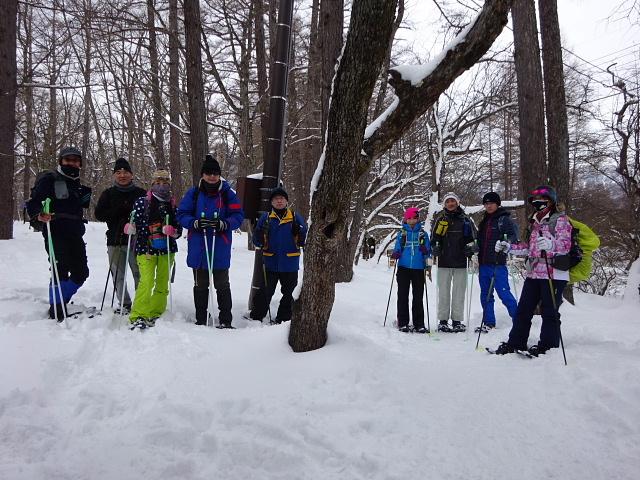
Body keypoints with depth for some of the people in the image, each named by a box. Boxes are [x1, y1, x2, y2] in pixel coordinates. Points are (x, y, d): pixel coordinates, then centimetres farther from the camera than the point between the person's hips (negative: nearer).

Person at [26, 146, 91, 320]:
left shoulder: (78, 184, 19)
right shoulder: (49, 180, -2)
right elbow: (33, 203, -9)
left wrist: (86, 197, 7)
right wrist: (38, 214, -30)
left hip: (76, 236, 7)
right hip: (56, 235, -7)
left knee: (81, 272, 11)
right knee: (61, 271, -10)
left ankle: (60, 301, 29)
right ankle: (56, 310, 3)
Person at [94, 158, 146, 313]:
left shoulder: (141, 193, 5)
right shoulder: (108, 194, 11)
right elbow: (99, 214, 1)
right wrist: (120, 211, -12)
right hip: (115, 241, 3)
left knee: (139, 274, -5)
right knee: (118, 276, 6)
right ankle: (125, 305, 18)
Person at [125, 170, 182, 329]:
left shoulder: (172, 206, 8)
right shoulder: (141, 202, 3)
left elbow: (179, 230, 6)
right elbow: (134, 223, 6)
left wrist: (171, 231, -15)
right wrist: (130, 228, -16)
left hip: (166, 250, 3)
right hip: (145, 248, -3)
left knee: (162, 283, 6)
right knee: (146, 281, -17)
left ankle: (155, 315, 20)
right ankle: (138, 316, -13)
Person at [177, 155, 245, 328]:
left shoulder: (228, 193, 0)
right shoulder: (194, 193, 5)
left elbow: (238, 216, -3)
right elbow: (182, 215, 2)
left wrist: (222, 223, -21)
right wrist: (196, 222, -18)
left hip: (220, 249, -2)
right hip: (198, 247, 2)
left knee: (222, 285, 5)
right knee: (200, 285, 12)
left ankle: (225, 321, 13)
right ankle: (200, 320, 24)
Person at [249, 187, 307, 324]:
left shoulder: (295, 217, 4)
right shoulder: (266, 218, 5)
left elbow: (303, 242, 3)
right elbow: (257, 242, 5)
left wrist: (299, 233, -17)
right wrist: (261, 234, -17)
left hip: (290, 263, 0)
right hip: (270, 263, 0)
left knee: (288, 293, 10)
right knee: (265, 292, 5)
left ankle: (283, 318, 24)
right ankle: (256, 317, 19)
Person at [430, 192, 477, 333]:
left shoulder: (465, 220, 9)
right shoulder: (441, 220, 10)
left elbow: (473, 239, 11)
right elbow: (434, 238, 10)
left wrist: (471, 248, -9)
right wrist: (435, 248, -10)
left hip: (461, 263, 0)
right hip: (444, 262, 0)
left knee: (459, 292, 2)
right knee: (443, 292, 1)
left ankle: (457, 320, 9)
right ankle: (443, 320, 7)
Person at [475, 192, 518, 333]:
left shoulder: (504, 219, -3)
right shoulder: (484, 221, 18)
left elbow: (513, 235, -15)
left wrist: (507, 242, -34)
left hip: (497, 264, -7)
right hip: (483, 263, 7)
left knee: (504, 293, -10)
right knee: (485, 294, 10)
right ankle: (489, 322, 19)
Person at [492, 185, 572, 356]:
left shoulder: (560, 219, -1)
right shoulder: (534, 222, 20)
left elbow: (566, 245, -14)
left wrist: (550, 244, -35)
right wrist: (509, 247, 14)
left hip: (553, 273, -7)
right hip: (533, 273, 7)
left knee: (549, 311, -3)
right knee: (523, 309, 7)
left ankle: (548, 345, 7)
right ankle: (516, 343, 13)